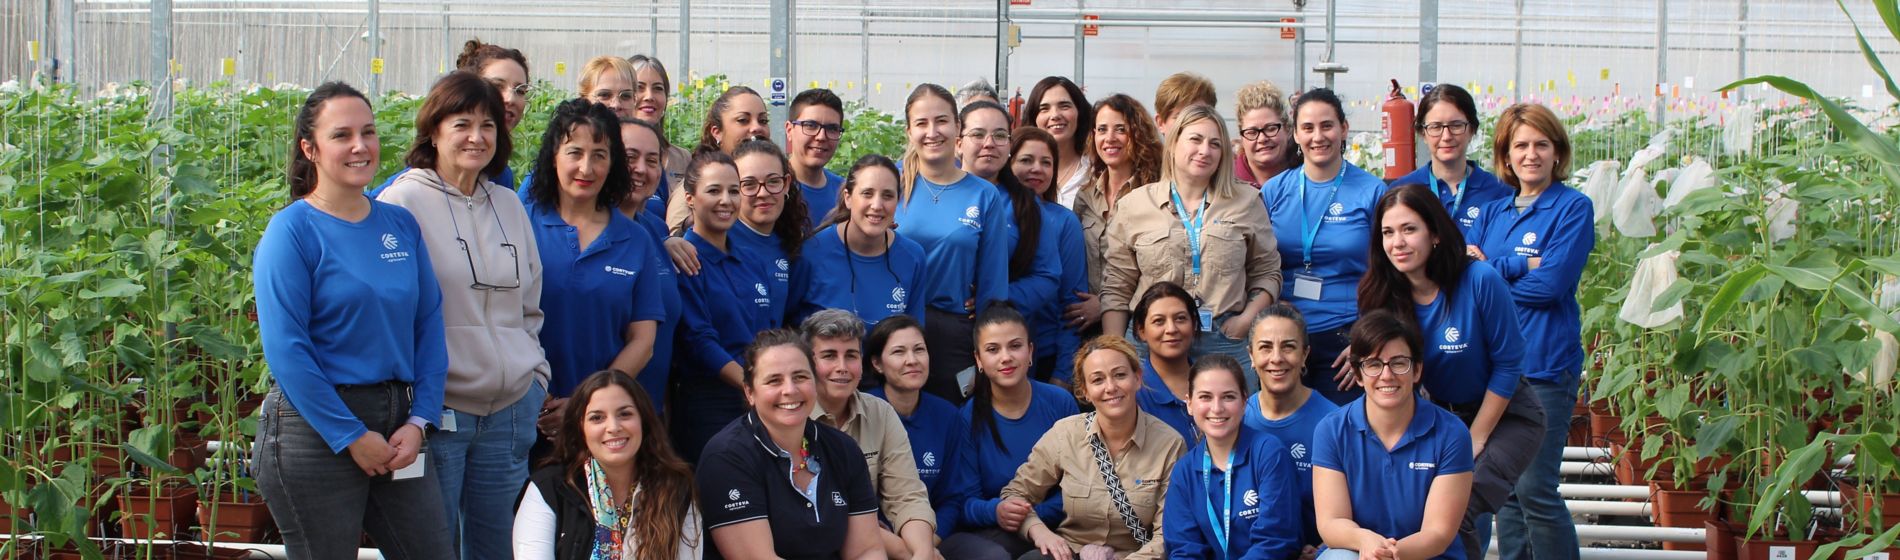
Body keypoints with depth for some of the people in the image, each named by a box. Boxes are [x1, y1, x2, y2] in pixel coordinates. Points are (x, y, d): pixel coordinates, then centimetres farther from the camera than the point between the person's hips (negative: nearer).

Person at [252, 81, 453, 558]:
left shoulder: (401, 225, 9)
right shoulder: (292, 230, -7)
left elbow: (429, 326, 9)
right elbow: (285, 349, -13)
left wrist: (419, 420, -3)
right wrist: (351, 436, -13)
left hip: (395, 426, 5)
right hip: (316, 429, -5)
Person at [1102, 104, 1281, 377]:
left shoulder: (1246, 202, 11)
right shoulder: (1134, 205, 8)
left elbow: (1267, 273, 14)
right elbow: (1116, 289, 6)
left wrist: (1246, 319, -3)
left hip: (1226, 342, 1)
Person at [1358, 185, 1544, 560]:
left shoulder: (1480, 280, -23)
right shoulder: (1385, 296, -11)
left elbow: (1508, 364, -15)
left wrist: (1475, 440, -11)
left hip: (1504, 416, -4)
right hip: (1440, 414, 4)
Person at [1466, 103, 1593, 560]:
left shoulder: (1574, 208, -3)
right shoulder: (1492, 213, 14)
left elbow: (1551, 284, -13)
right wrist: (1520, 267, -13)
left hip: (1544, 365, -6)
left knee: (1535, 491, -9)